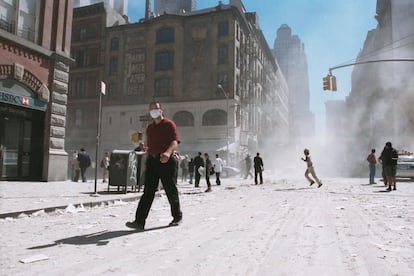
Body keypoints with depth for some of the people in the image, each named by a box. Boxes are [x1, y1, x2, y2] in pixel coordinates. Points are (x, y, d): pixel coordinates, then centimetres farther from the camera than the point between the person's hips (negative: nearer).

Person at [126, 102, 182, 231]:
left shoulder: (169, 124, -1)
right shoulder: (150, 128, 20)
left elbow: (175, 141, -15)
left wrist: (168, 152, -32)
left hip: (167, 161, -5)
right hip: (152, 160, 5)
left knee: (171, 191, 5)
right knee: (148, 191, -3)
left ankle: (177, 217, 24)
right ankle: (139, 221, -8)